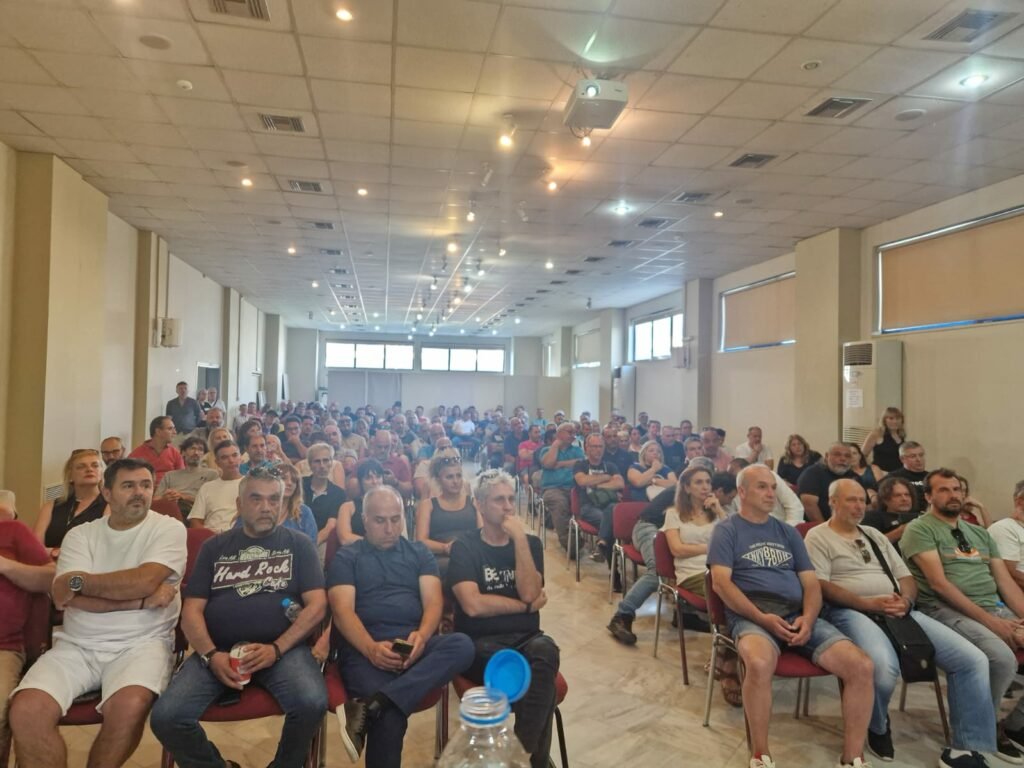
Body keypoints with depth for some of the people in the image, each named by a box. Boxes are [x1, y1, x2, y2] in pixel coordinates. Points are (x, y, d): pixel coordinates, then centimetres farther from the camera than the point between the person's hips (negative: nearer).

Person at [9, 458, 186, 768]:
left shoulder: (169, 528, 0)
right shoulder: (80, 535, 8)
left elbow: (144, 581, -15)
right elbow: (70, 597, -6)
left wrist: (79, 581, -5)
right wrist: (144, 599, -13)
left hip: (141, 643, -3)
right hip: (77, 645, 3)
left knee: (130, 706, -30)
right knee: (26, 710, -22)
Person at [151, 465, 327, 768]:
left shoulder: (299, 544, 9)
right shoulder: (215, 547, 15)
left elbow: (317, 605, 0)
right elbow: (192, 610, 8)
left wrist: (276, 649, -13)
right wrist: (211, 655, -10)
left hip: (283, 648, -2)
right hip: (218, 650, 2)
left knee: (311, 704, -29)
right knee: (166, 717, -21)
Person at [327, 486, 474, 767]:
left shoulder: (419, 553, 18)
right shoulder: (346, 557, 11)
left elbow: (433, 602, 6)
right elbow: (342, 611, -2)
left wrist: (422, 635, -18)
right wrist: (371, 648, -22)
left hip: (413, 643, 4)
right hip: (364, 648, -4)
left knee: (462, 645, -32)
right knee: (389, 717, -36)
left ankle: (371, 705, -34)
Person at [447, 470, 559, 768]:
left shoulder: (530, 543, 11)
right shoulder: (465, 546, 1)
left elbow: (529, 592, -7)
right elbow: (473, 605, -13)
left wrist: (519, 538, -11)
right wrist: (526, 605, -4)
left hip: (525, 638, 3)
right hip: (481, 643, -3)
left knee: (545, 652, -34)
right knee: (540, 676, -34)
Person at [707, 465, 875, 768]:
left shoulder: (788, 533, 21)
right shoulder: (727, 530, 6)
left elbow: (811, 583, 14)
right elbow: (720, 582, -7)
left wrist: (808, 619, -8)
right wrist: (762, 618, -18)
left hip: (798, 616, 5)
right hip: (751, 616, -5)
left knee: (861, 666, -17)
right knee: (759, 664, -38)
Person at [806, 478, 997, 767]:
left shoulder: (875, 535, 24)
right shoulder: (818, 536, 2)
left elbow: (907, 578, 20)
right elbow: (821, 586, -10)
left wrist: (905, 601, -4)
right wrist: (869, 604, -19)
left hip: (898, 611, 7)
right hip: (851, 611, -7)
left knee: (973, 659, -9)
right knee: (885, 665, -37)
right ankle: (877, 727, -3)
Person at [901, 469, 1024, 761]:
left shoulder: (981, 534, 21)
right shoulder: (920, 529, -3)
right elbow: (939, 583, -12)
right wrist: (989, 620, -16)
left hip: (997, 608, 7)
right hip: (949, 611, -7)